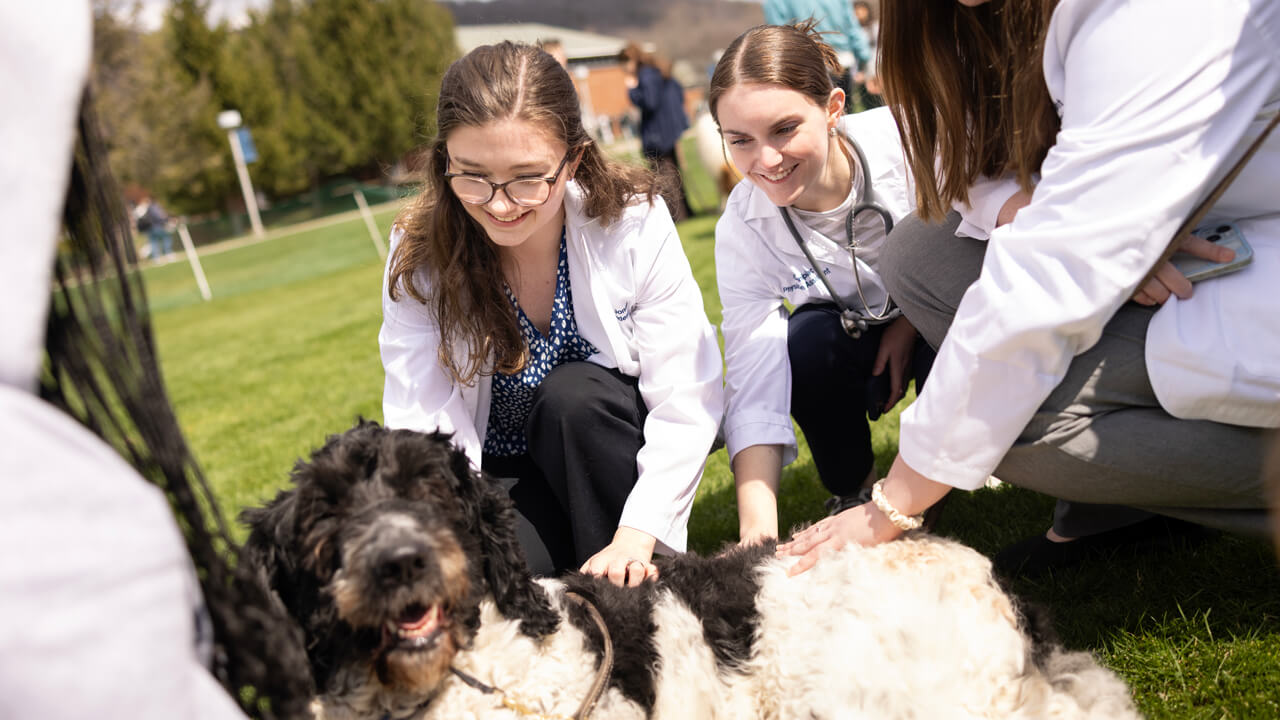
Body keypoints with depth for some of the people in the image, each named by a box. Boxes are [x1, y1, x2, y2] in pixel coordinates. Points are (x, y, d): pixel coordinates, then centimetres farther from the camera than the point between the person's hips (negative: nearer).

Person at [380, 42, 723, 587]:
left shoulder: (633, 222, -20)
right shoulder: (421, 256, -16)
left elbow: (683, 404, -19)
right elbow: (424, 429, -19)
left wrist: (636, 536, -30)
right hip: (500, 476, 0)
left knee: (570, 393, -32)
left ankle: (630, 592, -13)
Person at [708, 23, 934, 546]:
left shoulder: (906, 140, -27)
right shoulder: (742, 229, -21)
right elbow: (754, 383, -27)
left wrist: (915, 319, -21)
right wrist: (757, 523, -38)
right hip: (857, 340, 2)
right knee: (808, 339, -30)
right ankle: (852, 494, -2)